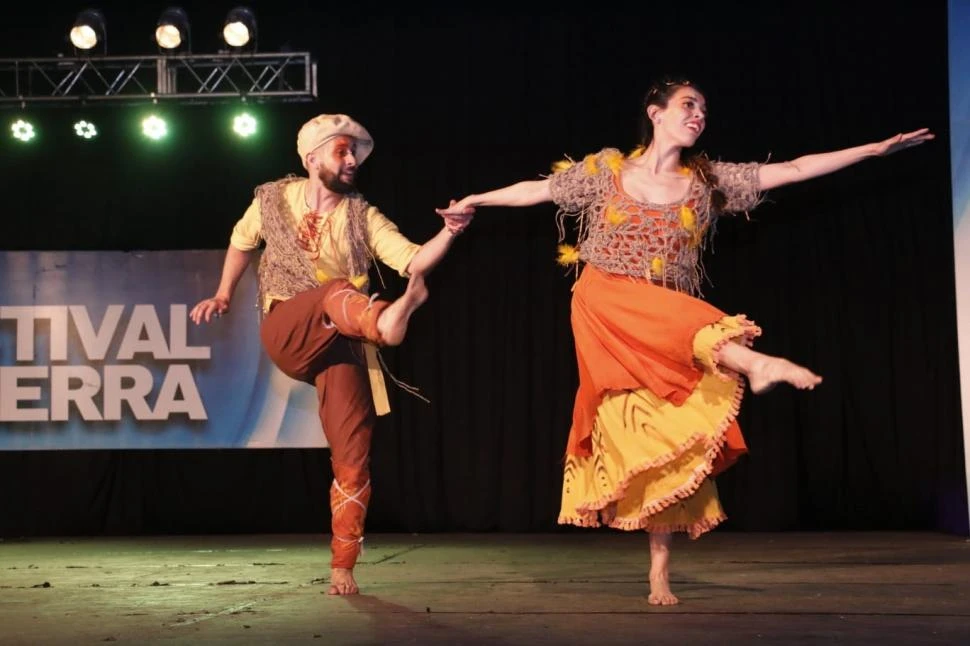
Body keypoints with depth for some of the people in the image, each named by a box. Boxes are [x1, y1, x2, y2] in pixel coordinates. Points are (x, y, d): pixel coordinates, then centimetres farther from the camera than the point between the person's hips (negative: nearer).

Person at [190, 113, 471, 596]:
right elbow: (241, 242, 28)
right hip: (286, 331, -1)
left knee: (352, 455, -9)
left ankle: (342, 568, 0)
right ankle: (384, 320, -71)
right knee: (338, 290, -35)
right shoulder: (273, 199, 8)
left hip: (340, 343, 2)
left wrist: (448, 234, -24)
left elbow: (414, 260, -7)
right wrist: (224, 295, 21)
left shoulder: (362, 217, 5)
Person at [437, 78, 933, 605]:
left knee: (663, 441, -6)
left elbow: (795, 170, 5)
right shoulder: (607, 169, 3)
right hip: (608, 309, -2)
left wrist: (878, 148, 2)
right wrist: (476, 201, 12)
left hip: (671, 322, 2)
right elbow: (538, 190, 12)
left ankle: (660, 570, -4)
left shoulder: (708, 181, 8)